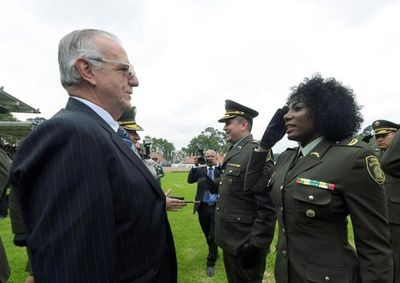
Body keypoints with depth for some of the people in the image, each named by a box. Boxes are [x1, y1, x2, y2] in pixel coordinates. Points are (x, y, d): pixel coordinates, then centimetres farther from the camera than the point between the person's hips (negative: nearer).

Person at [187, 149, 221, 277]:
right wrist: (195, 165, -14)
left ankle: (211, 263, 20)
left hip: (217, 206, -3)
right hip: (203, 206, 3)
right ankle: (214, 253, 43)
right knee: (207, 235, 18)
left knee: (214, 236, 2)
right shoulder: (200, 169, 5)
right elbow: (190, 180, -7)